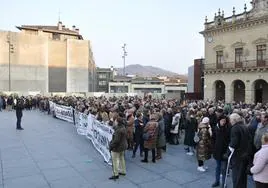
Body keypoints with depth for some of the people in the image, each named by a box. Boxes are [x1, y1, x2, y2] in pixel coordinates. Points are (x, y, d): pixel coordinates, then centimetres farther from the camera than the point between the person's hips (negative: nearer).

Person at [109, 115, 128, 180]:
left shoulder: (118, 130, -28)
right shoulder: (123, 128, 2)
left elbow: (116, 140, -27)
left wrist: (111, 146, -18)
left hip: (117, 147, -10)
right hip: (123, 146, 10)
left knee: (115, 160, 2)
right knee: (121, 158, 22)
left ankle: (116, 174, 9)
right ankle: (123, 171, 34)